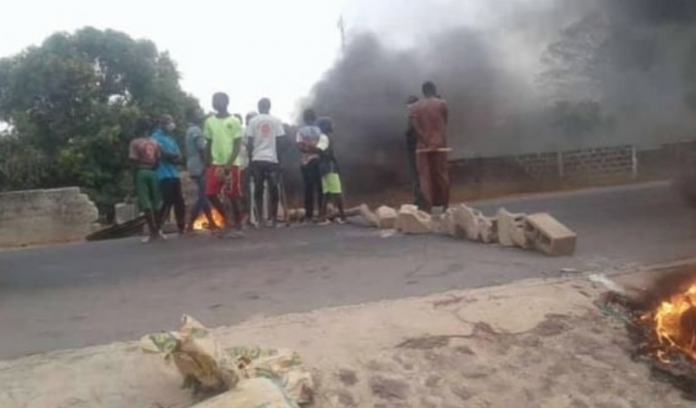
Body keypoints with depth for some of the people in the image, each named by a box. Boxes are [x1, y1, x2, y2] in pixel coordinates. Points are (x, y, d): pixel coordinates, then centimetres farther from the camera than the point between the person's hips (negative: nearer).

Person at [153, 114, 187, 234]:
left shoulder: (171, 139, 22)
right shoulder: (156, 137, -3)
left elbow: (180, 159, 13)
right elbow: (164, 154, -16)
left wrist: (170, 157, -7)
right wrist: (175, 155, -1)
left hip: (174, 175, 8)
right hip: (164, 176, -8)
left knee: (180, 202, 8)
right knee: (168, 203, -12)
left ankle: (182, 228, 16)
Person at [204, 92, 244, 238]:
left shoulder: (234, 121, -4)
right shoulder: (209, 121, 11)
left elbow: (238, 145, -7)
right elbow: (209, 144, 16)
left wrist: (229, 163, -17)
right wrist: (208, 164, 9)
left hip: (232, 164, -5)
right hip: (215, 164, 5)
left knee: (234, 196, -1)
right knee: (210, 194, -3)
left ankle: (237, 227, 12)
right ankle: (227, 218, 17)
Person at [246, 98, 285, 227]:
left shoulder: (253, 121, 4)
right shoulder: (276, 121, 2)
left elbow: (249, 143, 0)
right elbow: (279, 141, -1)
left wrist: (251, 157, 10)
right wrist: (279, 158, 7)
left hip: (257, 159, 1)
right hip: (272, 159, -1)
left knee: (258, 190, 7)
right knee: (273, 190, 4)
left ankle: (260, 219, 5)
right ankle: (274, 219, 6)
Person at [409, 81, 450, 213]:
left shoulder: (414, 107, 3)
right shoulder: (441, 103, 1)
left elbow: (415, 126, -9)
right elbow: (445, 120, 9)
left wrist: (426, 141, -9)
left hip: (423, 145, 0)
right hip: (440, 144, 0)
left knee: (425, 177, 2)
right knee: (442, 174, 9)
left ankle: (427, 208, -2)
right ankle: (445, 205, 16)